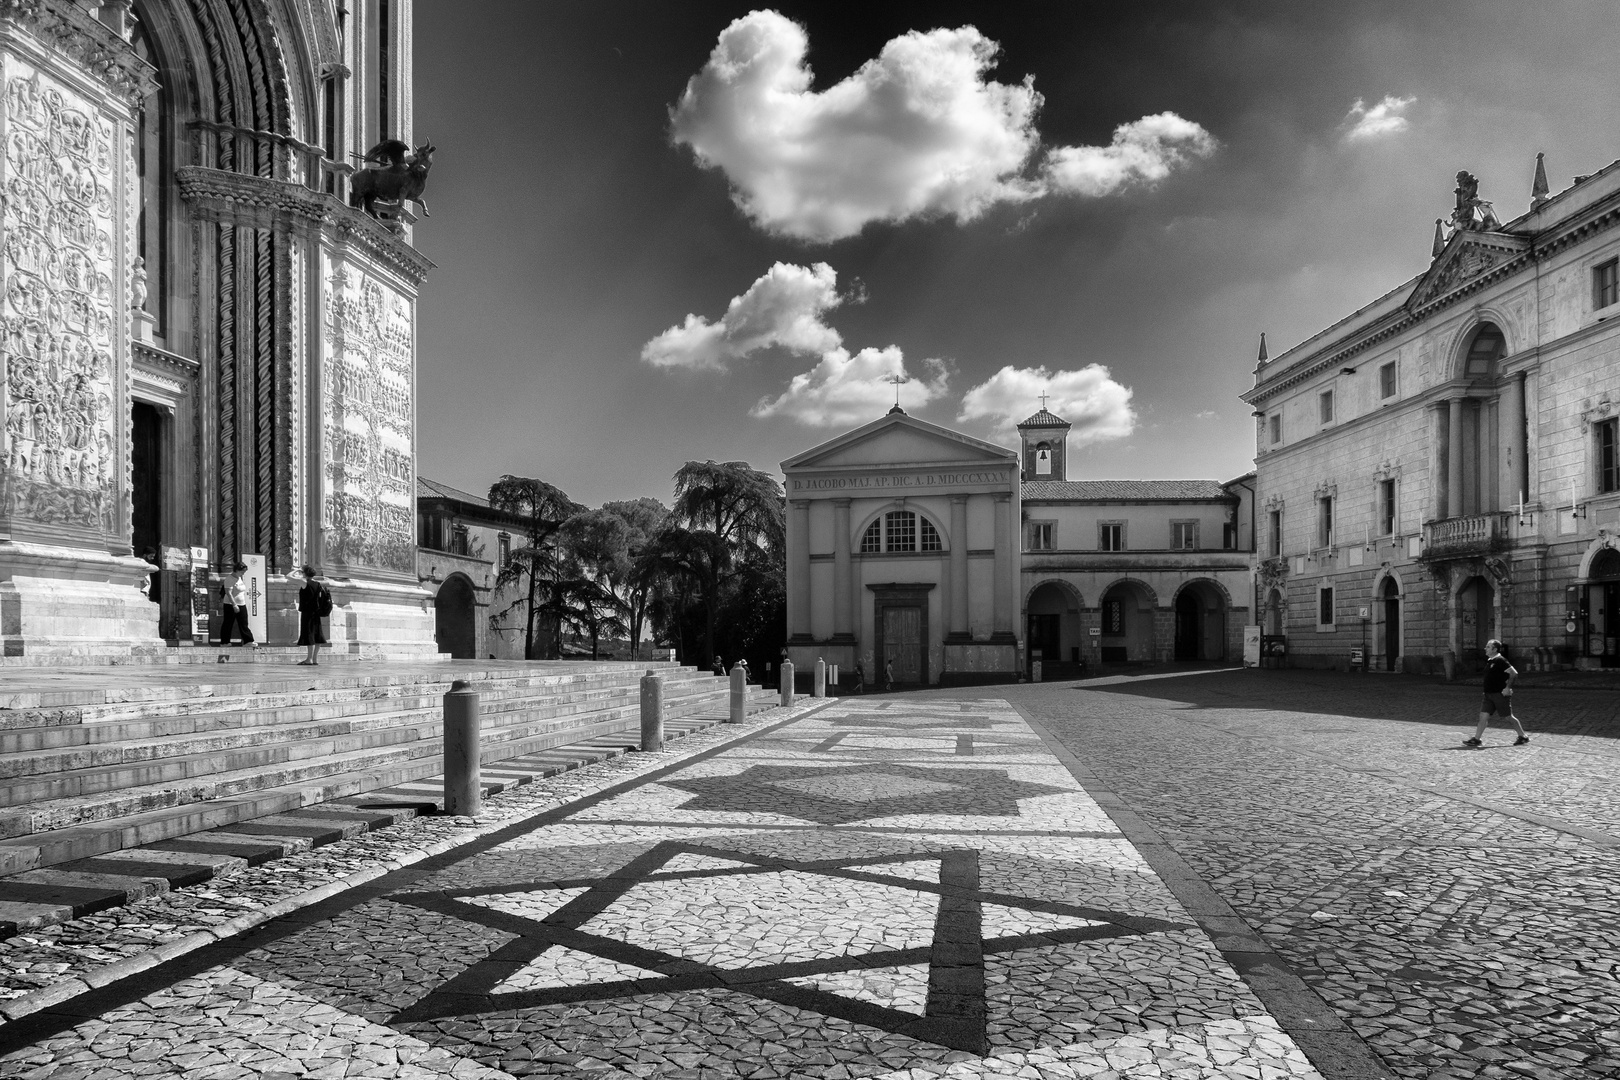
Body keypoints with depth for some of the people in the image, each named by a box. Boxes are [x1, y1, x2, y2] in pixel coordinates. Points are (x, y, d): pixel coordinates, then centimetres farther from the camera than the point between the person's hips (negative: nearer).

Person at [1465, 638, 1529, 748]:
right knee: (1483, 716, 0)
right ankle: (1477, 739, -2)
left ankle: (1523, 737, 19)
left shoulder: (1500, 660, -14)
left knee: (1509, 717, 4)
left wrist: (1508, 688, -20)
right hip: (1489, 694, 8)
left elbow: (1514, 673, -19)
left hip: (1500, 694, -8)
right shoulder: (1489, 661, 12)